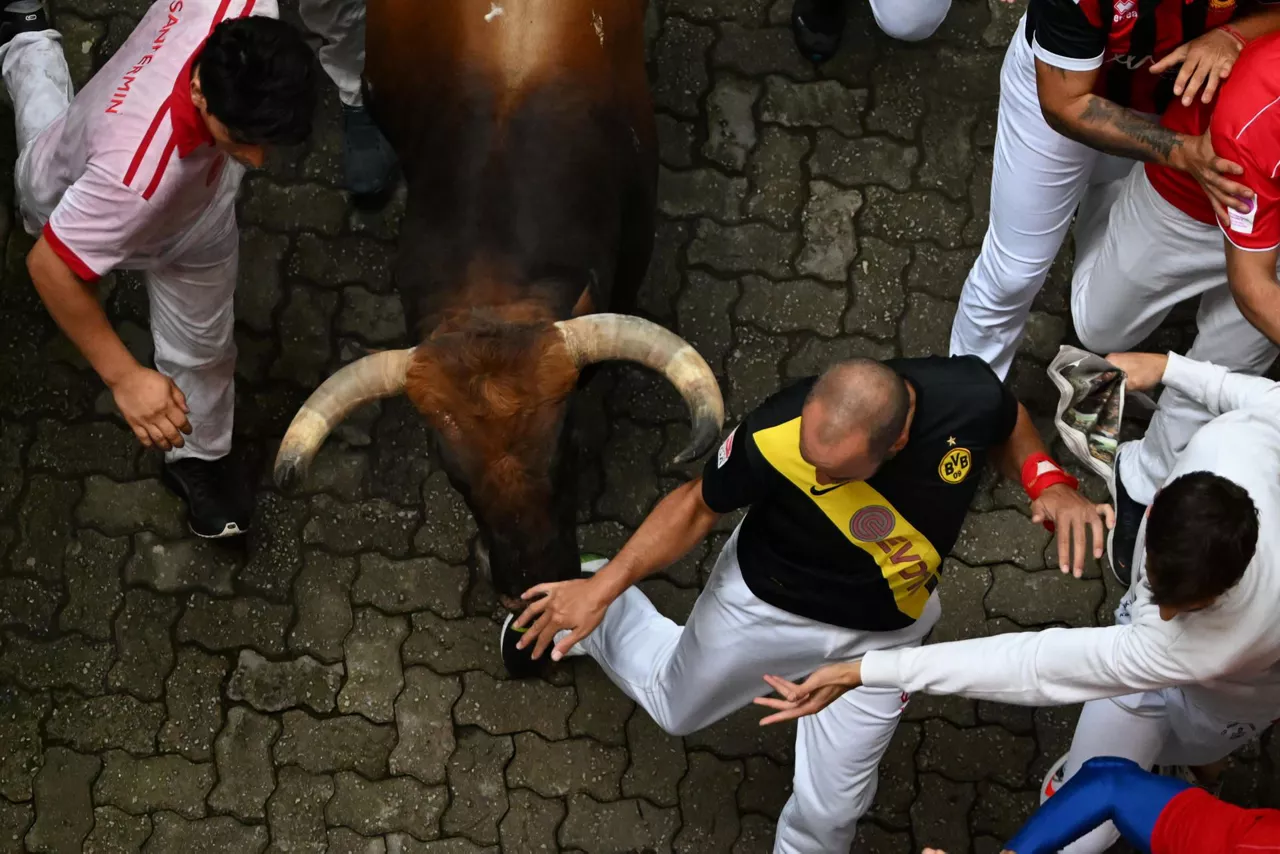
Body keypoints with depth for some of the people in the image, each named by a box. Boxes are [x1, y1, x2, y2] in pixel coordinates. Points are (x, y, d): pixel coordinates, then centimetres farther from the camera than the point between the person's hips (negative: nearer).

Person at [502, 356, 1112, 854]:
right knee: (674, 707, 27)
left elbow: (1007, 424, -7)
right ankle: (585, 615, 57)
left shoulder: (970, 396, -34)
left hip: (881, 635, 1)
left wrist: (1048, 481, -26)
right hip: (762, 602, -1)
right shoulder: (774, 434, -39)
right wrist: (603, 586, -23)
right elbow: (699, 506, -17)